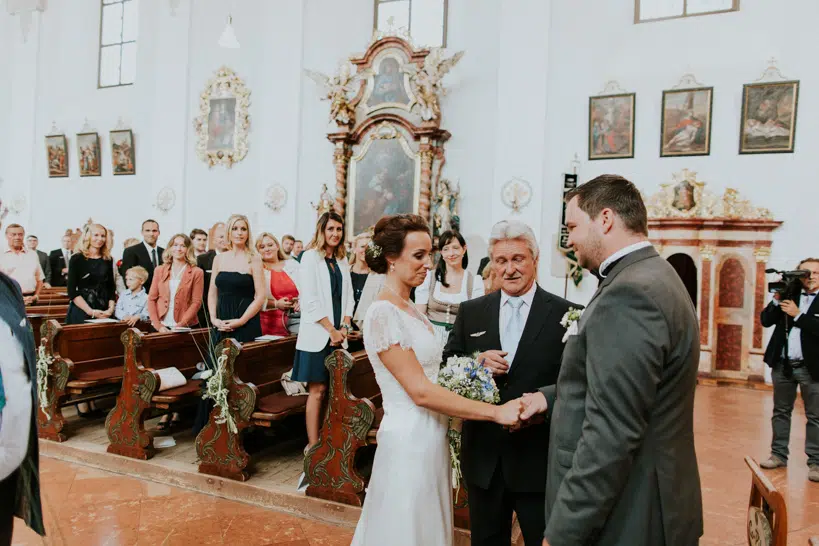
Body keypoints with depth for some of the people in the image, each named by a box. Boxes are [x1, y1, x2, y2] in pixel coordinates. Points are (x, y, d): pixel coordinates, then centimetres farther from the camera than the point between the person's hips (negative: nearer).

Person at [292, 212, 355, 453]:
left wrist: (344, 327, -2)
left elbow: (348, 297, 13)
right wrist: (332, 330, -12)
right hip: (318, 335, -6)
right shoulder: (311, 257, -4)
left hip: (339, 334, 6)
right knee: (317, 390, -4)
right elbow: (310, 300, -11)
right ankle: (313, 445, 4)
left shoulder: (342, 261, 14)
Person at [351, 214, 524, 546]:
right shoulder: (383, 313, -18)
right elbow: (420, 391, -22)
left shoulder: (412, 311, 9)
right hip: (410, 440, -8)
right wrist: (495, 412, -22)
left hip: (432, 437, 8)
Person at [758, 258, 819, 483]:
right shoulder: (788, 294, 6)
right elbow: (766, 321, 0)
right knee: (781, 412, 13)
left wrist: (798, 314, -20)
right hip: (782, 364, 4)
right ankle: (779, 455, 23)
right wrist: (777, 299, -10)